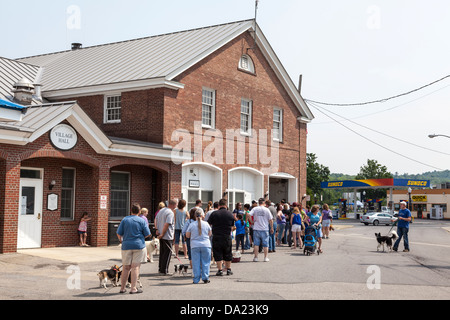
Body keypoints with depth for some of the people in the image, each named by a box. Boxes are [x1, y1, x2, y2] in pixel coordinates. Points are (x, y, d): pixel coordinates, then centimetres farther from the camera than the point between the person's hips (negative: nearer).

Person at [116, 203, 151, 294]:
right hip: (139, 245, -2)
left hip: (126, 245, 2)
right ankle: (133, 288, -1)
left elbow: (119, 233, 3)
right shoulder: (142, 221, -1)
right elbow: (147, 234, 0)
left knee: (126, 267, 9)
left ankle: (122, 288, 15)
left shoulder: (125, 220, 3)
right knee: (135, 267, 0)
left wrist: (121, 240, 23)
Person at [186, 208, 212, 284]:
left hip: (195, 246, 0)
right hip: (206, 245, 0)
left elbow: (187, 235, 6)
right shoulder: (206, 224, -1)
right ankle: (205, 278, 6)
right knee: (205, 262, 7)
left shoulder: (191, 225, -3)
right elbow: (209, 234, 12)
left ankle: (196, 279, 5)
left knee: (196, 263, 4)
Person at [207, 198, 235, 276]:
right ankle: (228, 269, 21)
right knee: (228, 254, 14)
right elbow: (232, 226, 10)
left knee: (218, 254, 6)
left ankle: (220, 270, 4)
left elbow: (208, 224, 2)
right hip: (227, 237, 2)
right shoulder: (230, 214, 0)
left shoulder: (214, 214, -6)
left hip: (216, 237, -2)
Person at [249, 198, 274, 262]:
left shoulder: (255, 209, 0)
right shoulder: (266, 210, -2)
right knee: (265, 244, 7)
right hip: (265, 229, -1)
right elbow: (270, 220, 0)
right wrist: (272, 228, 9)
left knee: (256, 244, 6)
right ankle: (266, 257, 9)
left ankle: (256, 257, 6)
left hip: (256, 229, 1)